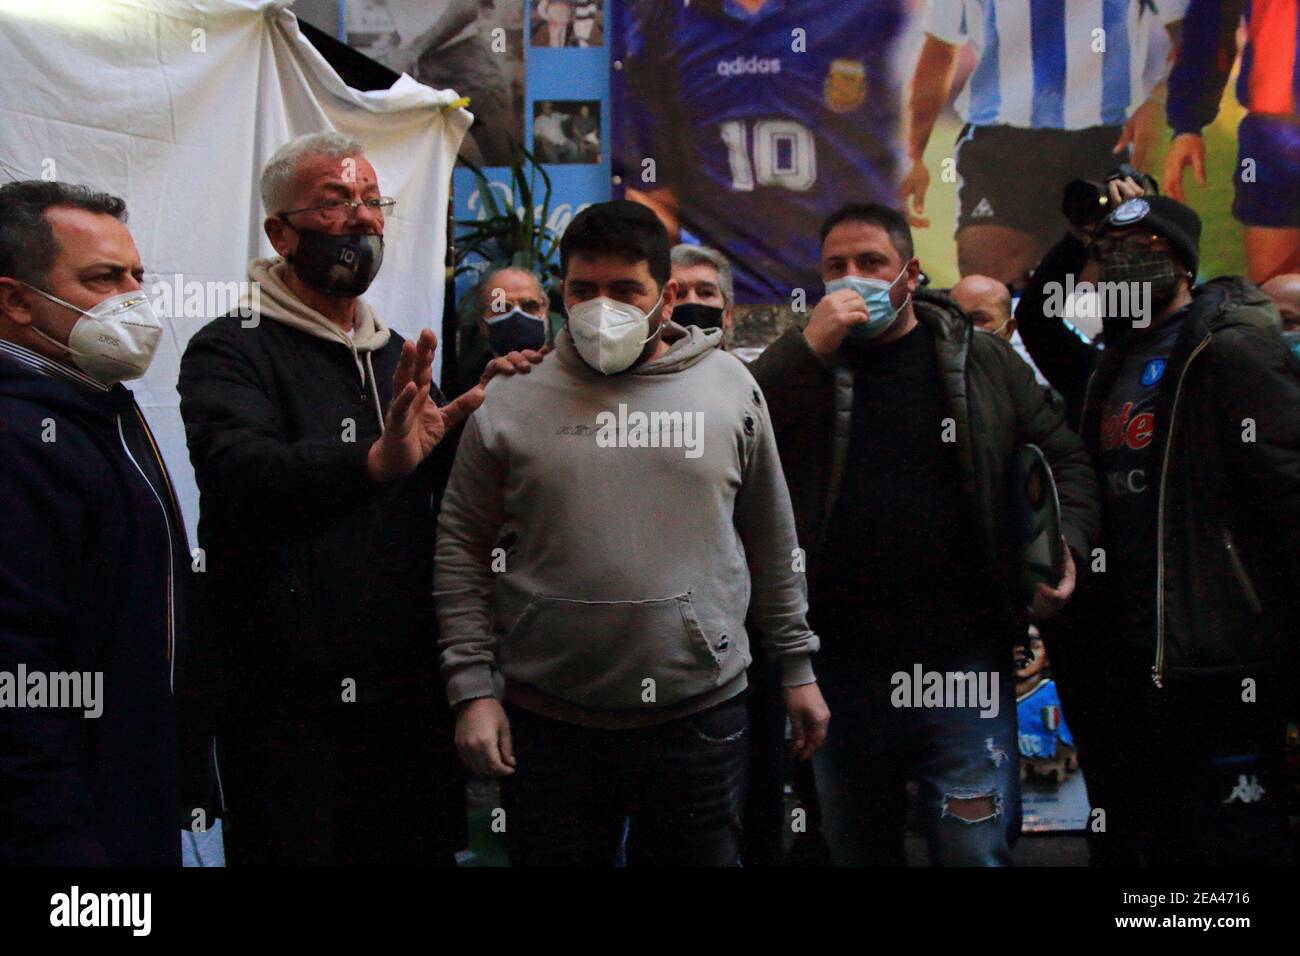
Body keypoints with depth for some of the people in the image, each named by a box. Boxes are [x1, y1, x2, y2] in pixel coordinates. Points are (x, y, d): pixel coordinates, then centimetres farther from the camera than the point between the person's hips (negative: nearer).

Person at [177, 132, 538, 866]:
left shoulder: (401, 357, 15)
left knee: (426, 848, 16)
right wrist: (375, 459, -46)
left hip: (410, 692, 7)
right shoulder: (233, 350, -9)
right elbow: (235, 475, -29)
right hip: (291, 701, -6)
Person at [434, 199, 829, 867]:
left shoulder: (730, 388, 4)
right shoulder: (511, 404, 0)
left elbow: (772, 544, 10)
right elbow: (462, 551, 3)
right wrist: (473, 689, -3)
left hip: (700, 717, 1)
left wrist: (796, 667, 10)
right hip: (548, 723, 0)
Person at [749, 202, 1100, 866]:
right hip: (840, 666, 1)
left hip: (963, 661, -1)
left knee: (977, 849, 0)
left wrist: (1066, 544, -6)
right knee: (856, 848, 16)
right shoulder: (796, 363, 5)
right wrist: (811, 348, -17)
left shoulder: (984, 361, 6)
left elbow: (1065, 461, 12)